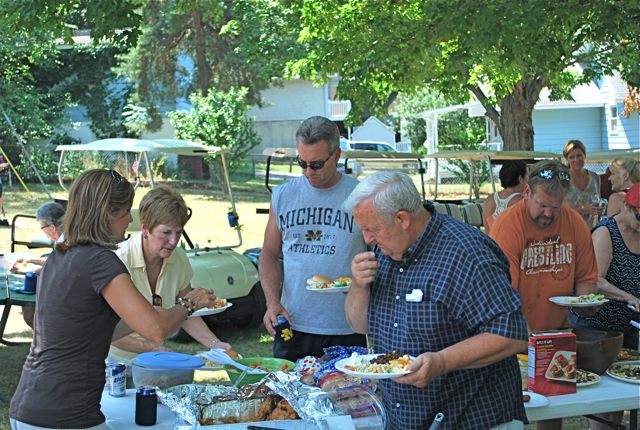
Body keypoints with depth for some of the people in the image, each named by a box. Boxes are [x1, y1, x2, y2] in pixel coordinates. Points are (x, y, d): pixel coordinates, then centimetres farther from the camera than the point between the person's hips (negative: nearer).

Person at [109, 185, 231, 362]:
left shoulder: (179, 259, -2)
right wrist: (153, 349, -25)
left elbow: (186, 315, 9)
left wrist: (216, 344, -4)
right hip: (118, 359, -3)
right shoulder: (120, 260, -20)